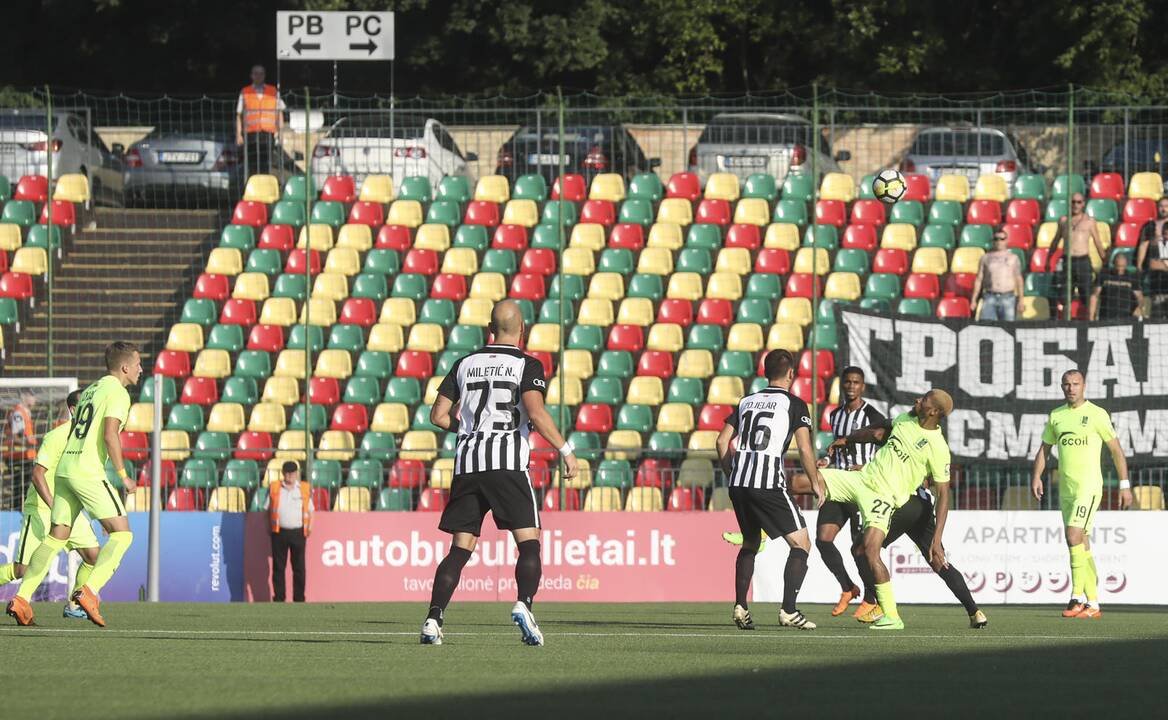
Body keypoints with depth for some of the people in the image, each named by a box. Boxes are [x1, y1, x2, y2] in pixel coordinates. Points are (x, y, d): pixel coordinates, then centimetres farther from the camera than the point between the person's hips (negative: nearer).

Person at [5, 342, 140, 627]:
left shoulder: (90, 390, 22)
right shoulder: (117, 393, -5)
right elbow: (110, 435, -18)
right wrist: (123, 475, -10)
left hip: (65, 468, 8)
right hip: (89, 472, -8)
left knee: (56, 538, 10)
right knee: (122, 534, -6)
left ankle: (22, 598, 2)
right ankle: (90, 592, -20)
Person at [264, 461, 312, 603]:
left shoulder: (305, 489, 6)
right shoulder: (274, 488, 5)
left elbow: (310, 510, 11)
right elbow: (266, 509, 9)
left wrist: (309, 527, -1)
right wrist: (269, 526, 1)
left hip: (298, 532, 0)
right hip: (279, 532, 0)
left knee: (299, 568, 2)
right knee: (278, 567, 1)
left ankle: (299, 599, 8)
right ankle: (278, 598, 7)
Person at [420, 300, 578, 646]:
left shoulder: (466, 364, 15)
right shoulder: (527, 365, 1)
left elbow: (439, 415, 13)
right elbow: (536, 413, -14)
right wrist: (566, 451, -8)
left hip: (467, 462, 4)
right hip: (507, 462, -4)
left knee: (460, 549, 7)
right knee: (529, 542, -3)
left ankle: (433, 619, -5)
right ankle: (524, 604, -28)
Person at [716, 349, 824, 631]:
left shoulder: (747, 402, 18)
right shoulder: (794, 404, 3)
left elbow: (722, 441, 14)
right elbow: (805, 449, -5)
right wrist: (816, 483, 8)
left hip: (739, 483, 6)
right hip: (769, 485, -6)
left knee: (750, 544, 23)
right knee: (801, 544, 2)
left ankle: (740, 606, 10)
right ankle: (788, 610, -10)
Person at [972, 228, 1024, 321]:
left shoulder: (1013, 258, 9)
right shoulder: (986, 258, 11)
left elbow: (1019, 280, 6)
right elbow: (979, 279, 10)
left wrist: (1020, 301, -2)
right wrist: (974, 299, 2)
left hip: (1007, 297, 0)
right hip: (990, 297, 0)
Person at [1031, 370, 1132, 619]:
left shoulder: (1096, 414, -4)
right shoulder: (1055, 416, 12)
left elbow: (1116, 450, -1)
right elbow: (1044, 449, 19)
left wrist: (1125, 485, -3)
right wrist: (1036, 476, 3)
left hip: (1089, 486, -6)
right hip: (1066, 489, 6)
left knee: (1074, 537, -19)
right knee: (1082, 546, 8)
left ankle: (1077, 598, -17)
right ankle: (1093, 603, 12)